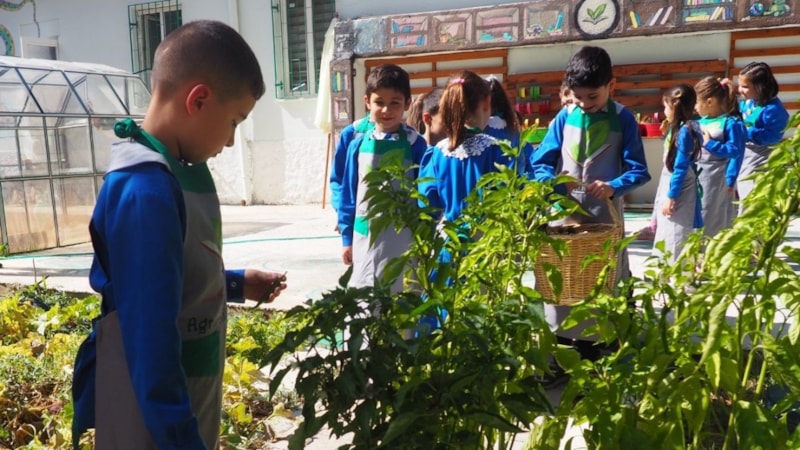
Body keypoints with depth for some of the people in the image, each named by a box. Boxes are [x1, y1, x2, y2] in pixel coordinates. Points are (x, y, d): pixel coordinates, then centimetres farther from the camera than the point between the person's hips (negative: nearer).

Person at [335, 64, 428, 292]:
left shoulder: (415, 145, -5)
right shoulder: (358, 145, 2)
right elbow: (348, 193, 7)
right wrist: (346, 237, 7)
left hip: (403, 238, -2)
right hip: (365, 237, 3)